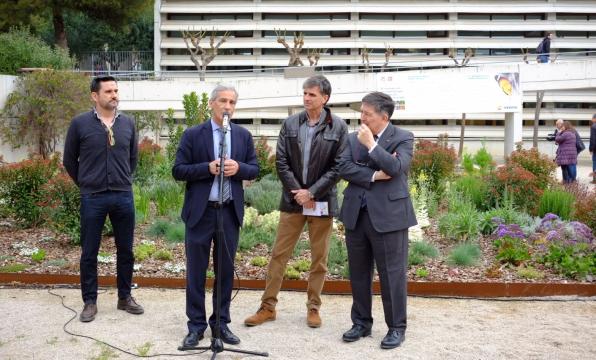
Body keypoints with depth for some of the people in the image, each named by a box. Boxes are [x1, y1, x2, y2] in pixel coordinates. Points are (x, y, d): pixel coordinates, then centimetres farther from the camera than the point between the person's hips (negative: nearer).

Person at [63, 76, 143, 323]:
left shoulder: (128, 123, 3)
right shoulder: (80, 123, -4)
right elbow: (69, 159, 6)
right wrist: (85, 184, 8)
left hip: (124, 196, 2)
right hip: (92, 198, -2)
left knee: (125, 250, 10)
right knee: (89, 253, 6)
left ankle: (125, 297, 24)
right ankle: (90, 302, 19)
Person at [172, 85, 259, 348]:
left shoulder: (244, 135, 7)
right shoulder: (192, 135, -2)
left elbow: (254, 169, 9)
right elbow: (178, 171, -5)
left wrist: (238, 168, -12)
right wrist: (207, 168, -19)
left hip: (230, 212, 3)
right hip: (200, 211, -2)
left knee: (226, 270, 10)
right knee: (196, 271, 4)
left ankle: (221, 323, 22)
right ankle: (196, 325, 16)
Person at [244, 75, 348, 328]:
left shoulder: (338, 127, -4)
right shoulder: (290, 124, 3)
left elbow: (337, 167, -7)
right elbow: (281, 161, 1)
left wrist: (311, 193, -13)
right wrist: (298, 191, -9)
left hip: (322, 201, -1)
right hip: (293, 200, 2)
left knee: (319, 258, 8)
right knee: (279, 254, 5)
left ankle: (313, 307, 22)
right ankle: (268, 306, 15)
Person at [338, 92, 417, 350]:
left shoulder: (403, 137, -3)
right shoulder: (353, 138, 9)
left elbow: (396, 168, -18)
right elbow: (343, 168, -4)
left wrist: (371, 144, -14)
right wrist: (374, 175, -14)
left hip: (388, 215, -5)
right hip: (356, 214, 5)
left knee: (392, 274, 1)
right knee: (358, 273, 13)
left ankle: (396, 328, 15)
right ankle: (361, 323, 27)